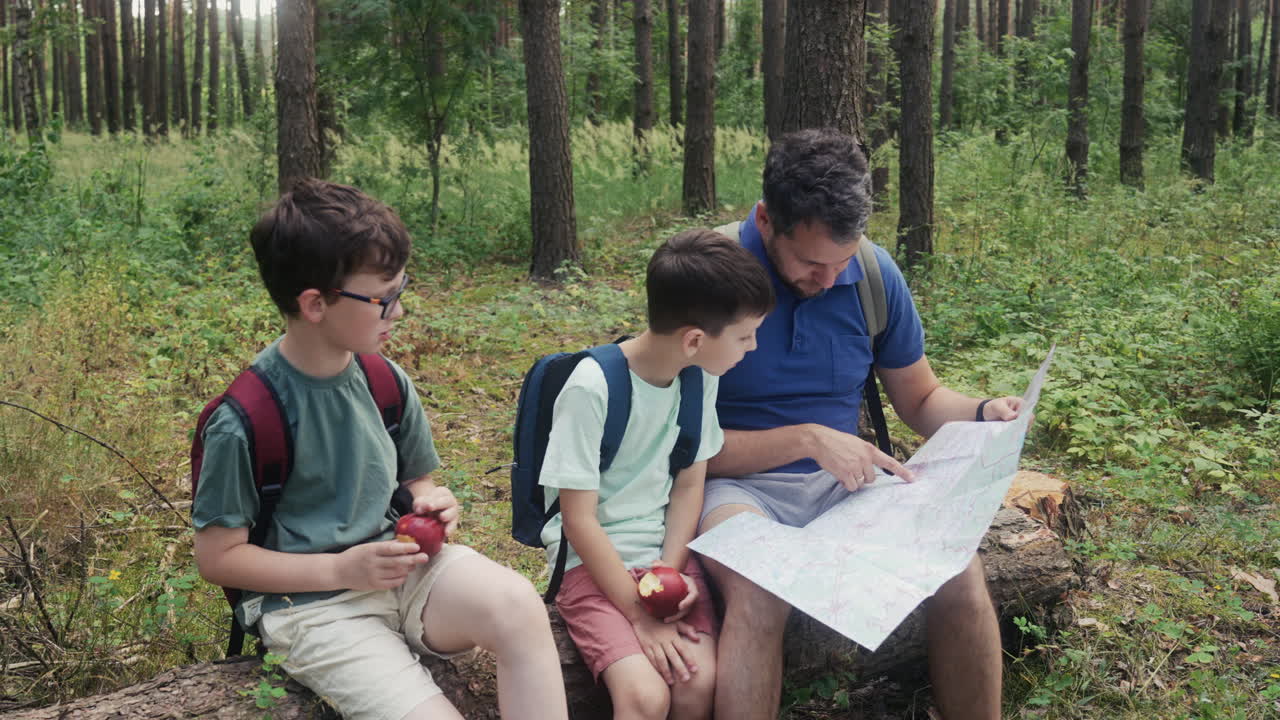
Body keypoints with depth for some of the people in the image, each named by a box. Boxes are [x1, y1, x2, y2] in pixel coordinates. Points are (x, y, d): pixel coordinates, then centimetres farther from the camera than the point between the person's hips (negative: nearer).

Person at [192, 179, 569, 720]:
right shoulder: (243, 421, -15)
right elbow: (218, 557, -8)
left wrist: (430, 503, -7)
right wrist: (342, 569, -16)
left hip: (401, 568, 5)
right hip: (312, 601, -4)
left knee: (516, 603, -27)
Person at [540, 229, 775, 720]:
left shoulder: (700, 379, -3)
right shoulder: (590, 388, -21)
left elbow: (689, 485, 6)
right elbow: (580, 521, -16)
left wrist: (669, 572, -9)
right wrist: (639, 615, -18)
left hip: (666, 552, 5)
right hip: (594, 560, -4)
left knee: (699, 681, -19)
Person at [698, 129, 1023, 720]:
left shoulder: (875, 275, 1)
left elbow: (920, 399, 15)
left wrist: (981, 415, -6)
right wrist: (808, 439, -21)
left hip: (847, 482, 4)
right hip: (741, 483, -4)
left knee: (960, 569, -22)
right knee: (760, 594, -37)